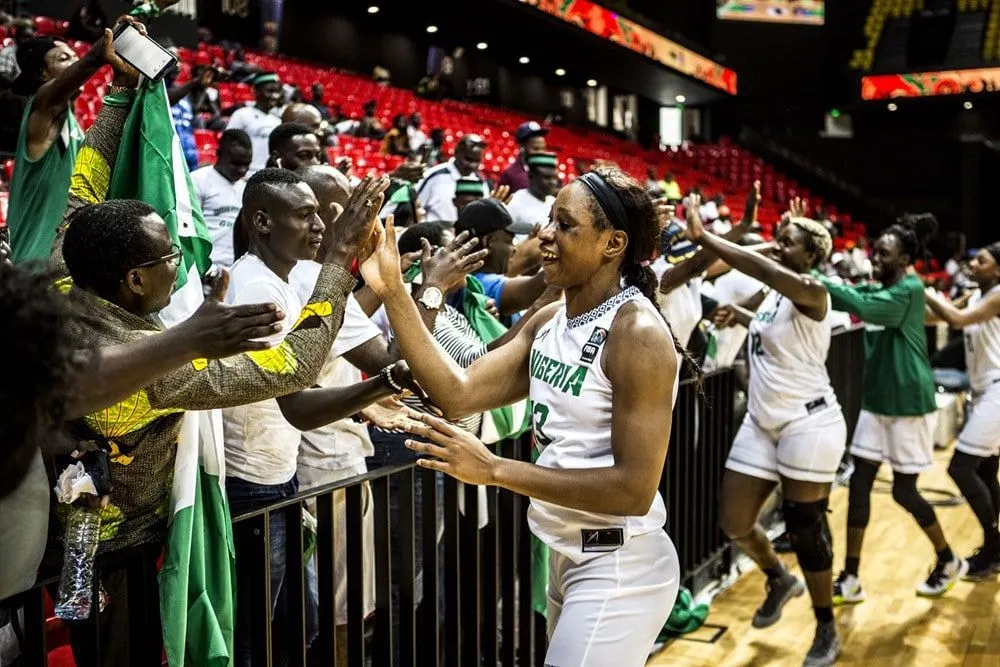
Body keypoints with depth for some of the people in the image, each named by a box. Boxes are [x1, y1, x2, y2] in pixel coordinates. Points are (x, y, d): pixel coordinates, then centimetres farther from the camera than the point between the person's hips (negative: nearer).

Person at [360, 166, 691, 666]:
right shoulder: (549, 322, 3)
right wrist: (392, 291, -11)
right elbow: (458, 394, -6)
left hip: (619, 568, -8)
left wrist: (495, 470, -27)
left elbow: (635, 488, -25)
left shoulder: (638, 333, -20)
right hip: (566, 555, 8)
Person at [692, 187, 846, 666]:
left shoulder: (812, 293, -16)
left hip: (809, 423, -8)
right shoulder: (776, 297, 10)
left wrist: (703, 238, -37)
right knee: (733, 521, 7)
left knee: (804, 527, 1)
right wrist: (741, 317, 20)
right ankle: (779, 580, 38)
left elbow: (766, 270, -37)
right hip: (762, 422, 8)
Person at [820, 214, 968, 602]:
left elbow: (862, 307, -29)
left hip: (909, 402, -8)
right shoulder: (877, 290, 11)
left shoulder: (910, 289, -14)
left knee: (904, 491, 1)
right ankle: (851, 579, 8)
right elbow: (852, 296, -3)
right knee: (859, 484, 2)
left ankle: (949, 562, 27)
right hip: (877, 401, 8)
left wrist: (815, 278, -31)